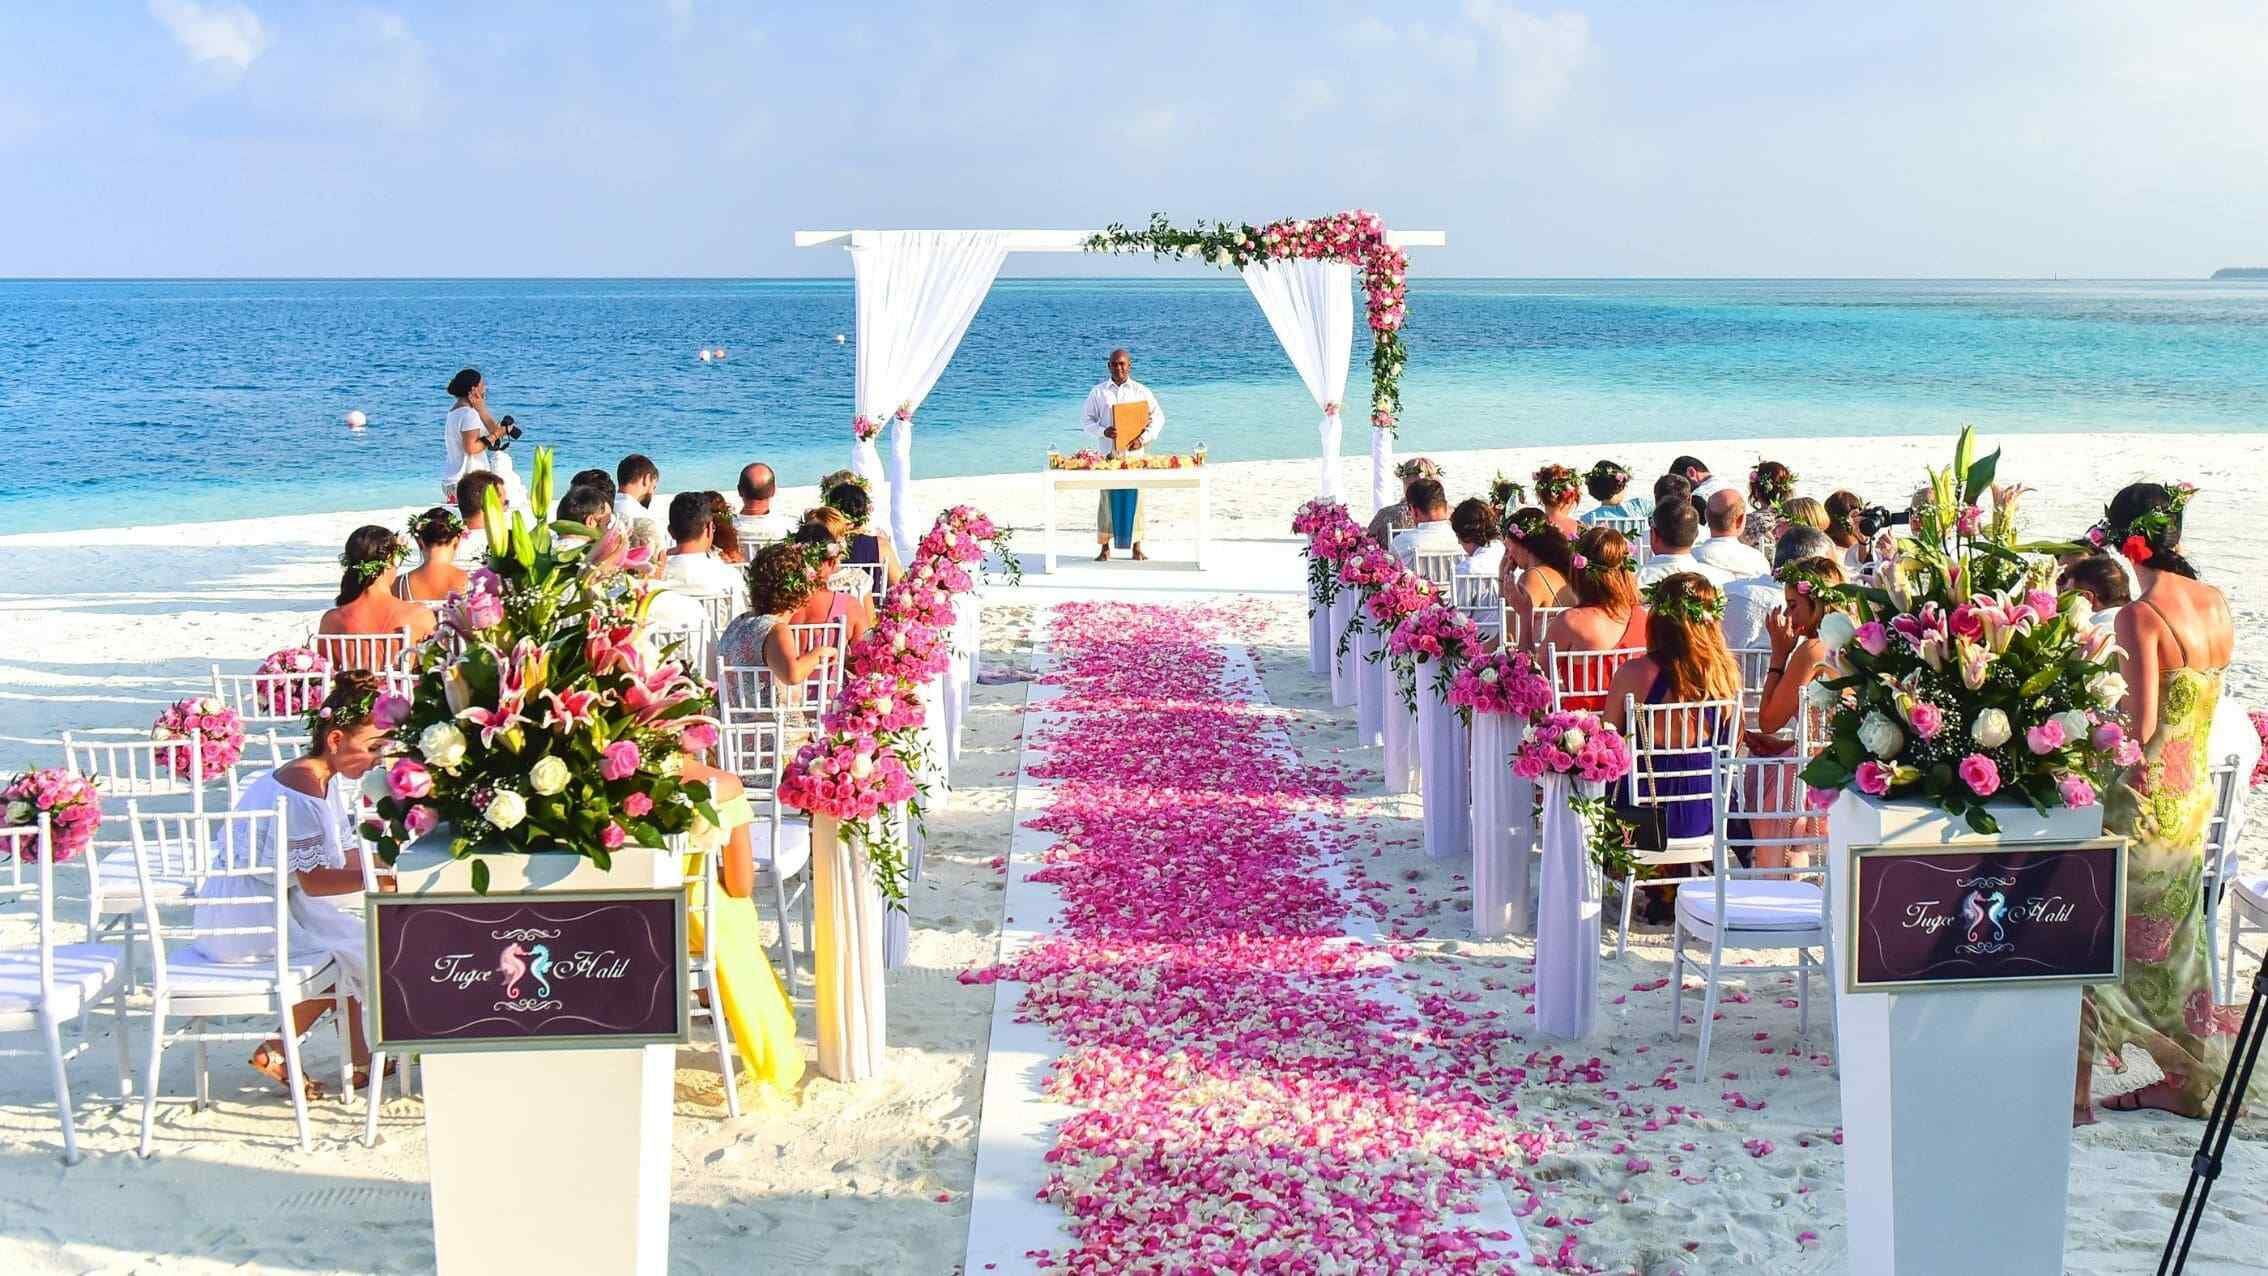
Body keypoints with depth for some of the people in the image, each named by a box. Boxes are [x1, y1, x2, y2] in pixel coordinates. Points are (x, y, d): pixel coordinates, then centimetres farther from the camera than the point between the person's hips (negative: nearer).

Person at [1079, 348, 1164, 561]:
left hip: (1133, 452, 0)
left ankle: (1136, 547, 8)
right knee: (1108, 497, 0)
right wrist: (1103, 431, -13)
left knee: (1134, 497, 1)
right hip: (1108, 452, 0)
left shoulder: (1141, 391, 6)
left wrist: (1144, 438, -9)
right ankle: (1105, 548, 7)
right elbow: (1086, 420, 6)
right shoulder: (1098, 392, 6)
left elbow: (1158, 417, 6)